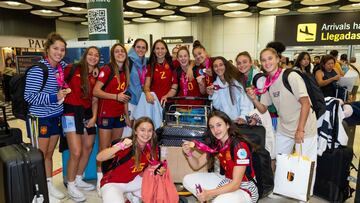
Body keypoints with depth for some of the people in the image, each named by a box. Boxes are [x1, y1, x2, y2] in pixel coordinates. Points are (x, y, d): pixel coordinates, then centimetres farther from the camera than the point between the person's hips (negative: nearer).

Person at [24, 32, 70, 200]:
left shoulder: (63, 66, 0)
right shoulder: (37, 69, -18)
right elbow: (29, 96, -19)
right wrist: (54, 98, -26)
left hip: (56, 117, 6)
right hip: (40, 118, -6)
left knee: (49, 154, 18)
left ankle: (49, 184, 31)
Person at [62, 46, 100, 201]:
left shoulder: (96, 76, 9)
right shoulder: (73, 69, -6)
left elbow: (95, 100, 9)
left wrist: (94, 116, 0)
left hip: (87, 114, 6)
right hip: (72, 112, -6)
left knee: (88, 149, 12)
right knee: (76, 152, -8)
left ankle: (78, 180, 32)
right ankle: (71, 186, 13)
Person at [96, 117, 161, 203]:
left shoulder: (152, 148, -10)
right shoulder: (127, 145, -26)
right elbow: (99, 157, -35)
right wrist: (120, 146, -48)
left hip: (133, 181, 6)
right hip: (113, 183, -6)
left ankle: (134, 196, 18)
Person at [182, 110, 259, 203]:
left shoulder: (240, 146, -25)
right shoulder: (215, 144, -3)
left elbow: (236, 184, -26)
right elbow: (197, 165, 2)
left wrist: (210, 193, -33)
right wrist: (189, 153, -18)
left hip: (245, 189, -7)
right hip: (228, 182, 7)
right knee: (188, 180, -1)